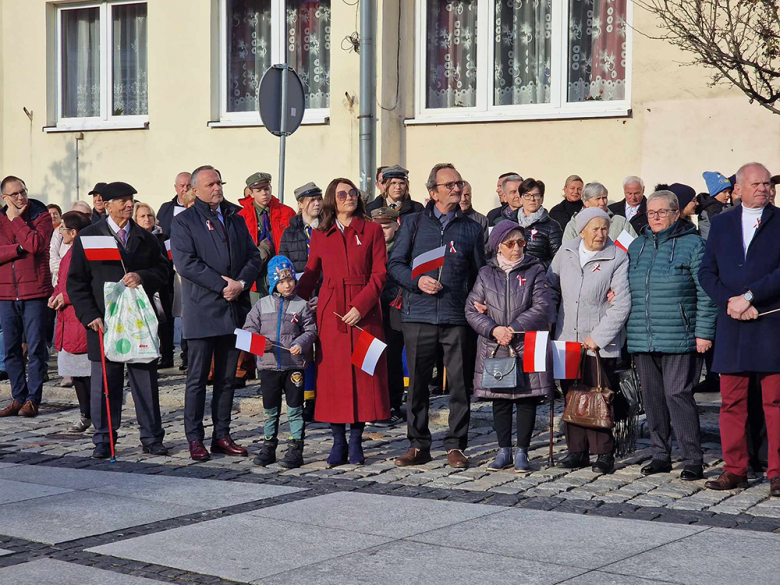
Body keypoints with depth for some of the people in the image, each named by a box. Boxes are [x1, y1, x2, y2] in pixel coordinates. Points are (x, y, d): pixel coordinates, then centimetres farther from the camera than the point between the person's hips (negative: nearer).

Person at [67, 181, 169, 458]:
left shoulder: (145, 238, 13)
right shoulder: (88, 237, 4)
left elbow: (162, 270, 10)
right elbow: (76, 281, 2)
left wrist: (142, 277, -11)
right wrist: (90, 316, -8)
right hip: (104, 322, -2)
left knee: (146, 380, 5)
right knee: (105, 382, 2)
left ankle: (151, 438, 12)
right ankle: (104, 439, 12)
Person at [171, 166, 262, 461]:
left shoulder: (236, 218, 16)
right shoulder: (184, 221, 0)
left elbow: (254, 256, 10)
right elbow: (186, 263, -12)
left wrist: (241, 283, -9)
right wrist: (222, 285, -16)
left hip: (234, 309, 5)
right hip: (202, 312, -5)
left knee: (227, 378, 9)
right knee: (198, 378, -1)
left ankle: (222, 436, 16)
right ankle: (195, 439, 5)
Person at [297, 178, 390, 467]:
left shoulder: (372, 230, 3)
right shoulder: (320, 235, 10)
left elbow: (380, 273, -2)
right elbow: (311, 274, 14)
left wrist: (361, 305, -13)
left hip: (364, 312, -1)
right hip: (330, 313, 2)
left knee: (362, 374, -1)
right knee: (332, 375, 1)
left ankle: (356, 440, 8)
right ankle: (338, 441, 8)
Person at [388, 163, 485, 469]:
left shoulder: (471, 229, 13)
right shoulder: (413, 224, 11)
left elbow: (479, 274, 16)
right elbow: (395, 263, 9)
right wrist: (417, 281, -9)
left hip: (456, 317, 0)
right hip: (418, 316, 0)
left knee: (459, 383, -1)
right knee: (417, 382, 4)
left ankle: (455, 445, 8)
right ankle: (418, 445, 14)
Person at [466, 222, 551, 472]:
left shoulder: (535, 271, 4)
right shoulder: (486, 274, 9)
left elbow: (541, 308, -7)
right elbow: (471, 310, 3)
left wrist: (513, 329, -13)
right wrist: (494, 329, -12)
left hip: (527, 347, -2)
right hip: (494, 349, 2)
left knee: (527, 400, 0)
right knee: (500, 401, 6)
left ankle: (522, 453, 10)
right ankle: (504, 452, 17)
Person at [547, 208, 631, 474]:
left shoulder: (618, 258, -7)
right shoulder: (566, 252, 7)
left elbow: (621, 305, -10)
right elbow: (551, 286, 19)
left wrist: (598, 337, -13)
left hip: (601, 343, -4)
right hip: (568, 339, 4)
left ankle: (604, 453, 4)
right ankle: (577, 450, 16)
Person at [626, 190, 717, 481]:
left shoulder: (692, 245, -1)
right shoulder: (636, 246, 15)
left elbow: (706, 293, -5)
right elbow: (627, 289, 26)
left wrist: (703, 332, -9)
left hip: (678, 338, -6)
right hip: (642, 339, 6)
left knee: (678, 394, -10)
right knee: (652, 397, 9)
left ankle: (692, 460, -3)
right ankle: (660, 455, 19)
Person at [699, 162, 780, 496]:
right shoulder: (721, 224, 14)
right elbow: (707, 272, 8)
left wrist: (748, 297, -14)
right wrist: (731, 302, -7)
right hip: (732, 327, 3)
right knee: (732, 403, 4)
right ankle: (734, 471, 12)